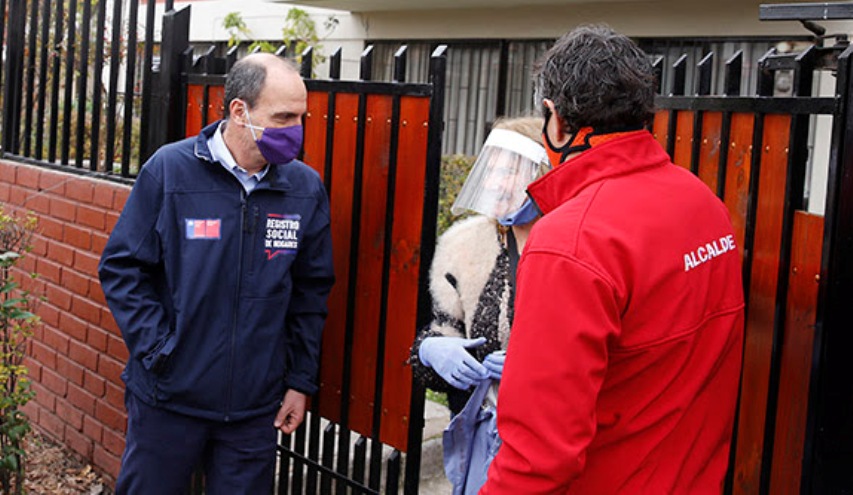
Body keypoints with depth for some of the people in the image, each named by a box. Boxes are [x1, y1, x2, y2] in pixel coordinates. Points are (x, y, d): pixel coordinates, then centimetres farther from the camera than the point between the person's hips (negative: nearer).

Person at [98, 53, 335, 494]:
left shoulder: (306, 188, -1)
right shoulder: (169, 169, -11)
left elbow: (311, 292, 7)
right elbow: (122, 268, -6)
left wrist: (300, 380, 6)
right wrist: (159, 351, -12)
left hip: (256, 407, 2)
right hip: (168, 398, -2)